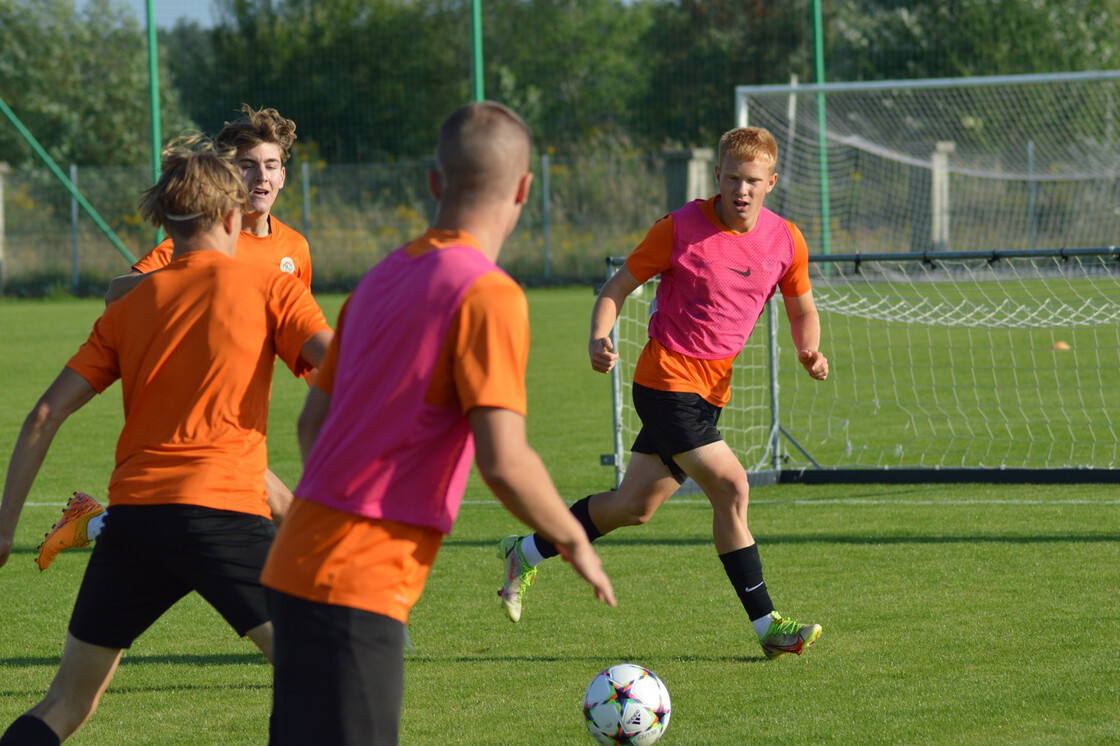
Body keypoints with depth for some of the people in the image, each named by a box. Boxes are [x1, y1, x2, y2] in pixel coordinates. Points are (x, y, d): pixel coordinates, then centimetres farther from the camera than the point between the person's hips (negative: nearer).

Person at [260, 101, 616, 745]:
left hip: (303, 560, 8)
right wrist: (573, 542, -2)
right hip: (361, 583, -8)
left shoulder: (382, 279, 13)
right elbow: (503, 462, -18)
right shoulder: (490, 295, -11)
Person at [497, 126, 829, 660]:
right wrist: (599, 336, -22)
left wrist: (809, 351, -5)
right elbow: (618, 286, -4)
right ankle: (767, 626, -11)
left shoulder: (786, 240, 2)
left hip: (711, 391, 6)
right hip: (666, 380, -6)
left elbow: (802, 310, 16)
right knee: (730, 485, -17)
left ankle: (527, 553, 33)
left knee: (635, 505, 12)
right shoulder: (680, 229, -12)